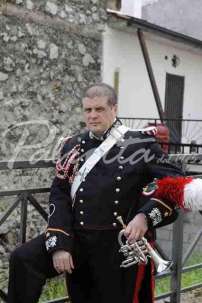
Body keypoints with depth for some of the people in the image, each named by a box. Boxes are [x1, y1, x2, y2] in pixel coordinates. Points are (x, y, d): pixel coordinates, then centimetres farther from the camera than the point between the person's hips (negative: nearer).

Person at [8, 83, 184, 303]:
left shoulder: (141, 144, -6)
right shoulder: (72, 147, 7)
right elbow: (59, 196, 2)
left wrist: (145, 217, -21)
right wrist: (59, 244, -9)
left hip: (123, 245, -3)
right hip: (79, 239, 3)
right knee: (23, 260, -14)